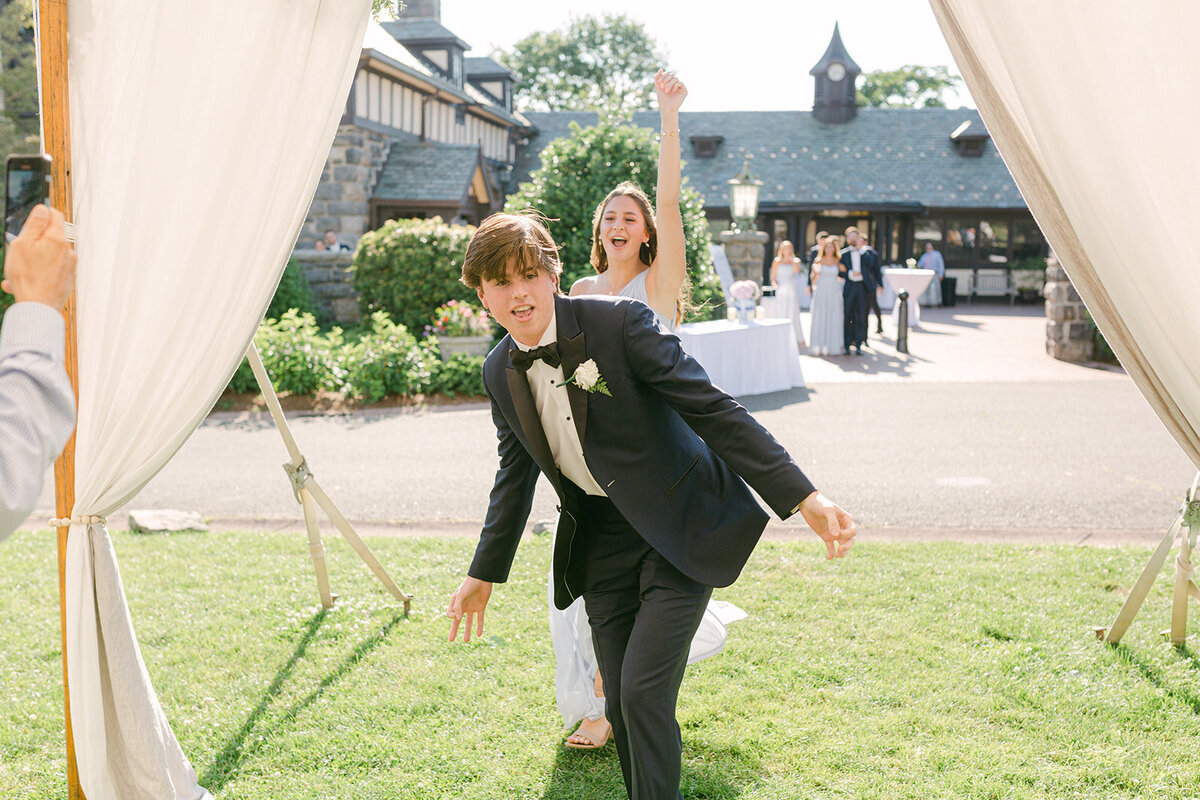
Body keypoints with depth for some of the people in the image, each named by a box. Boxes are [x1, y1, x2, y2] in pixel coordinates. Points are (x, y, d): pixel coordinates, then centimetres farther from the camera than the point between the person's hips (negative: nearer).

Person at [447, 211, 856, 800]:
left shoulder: (619, 321, -17)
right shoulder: (500, 371, 1)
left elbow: (714, 409, -19)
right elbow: (515, 472, 16)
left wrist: (802, 497, -25)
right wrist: (484, 574, 21)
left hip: (677, 529, -5)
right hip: (601, 540, 6)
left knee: (644, 691, -12)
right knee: (620, 703, 8)